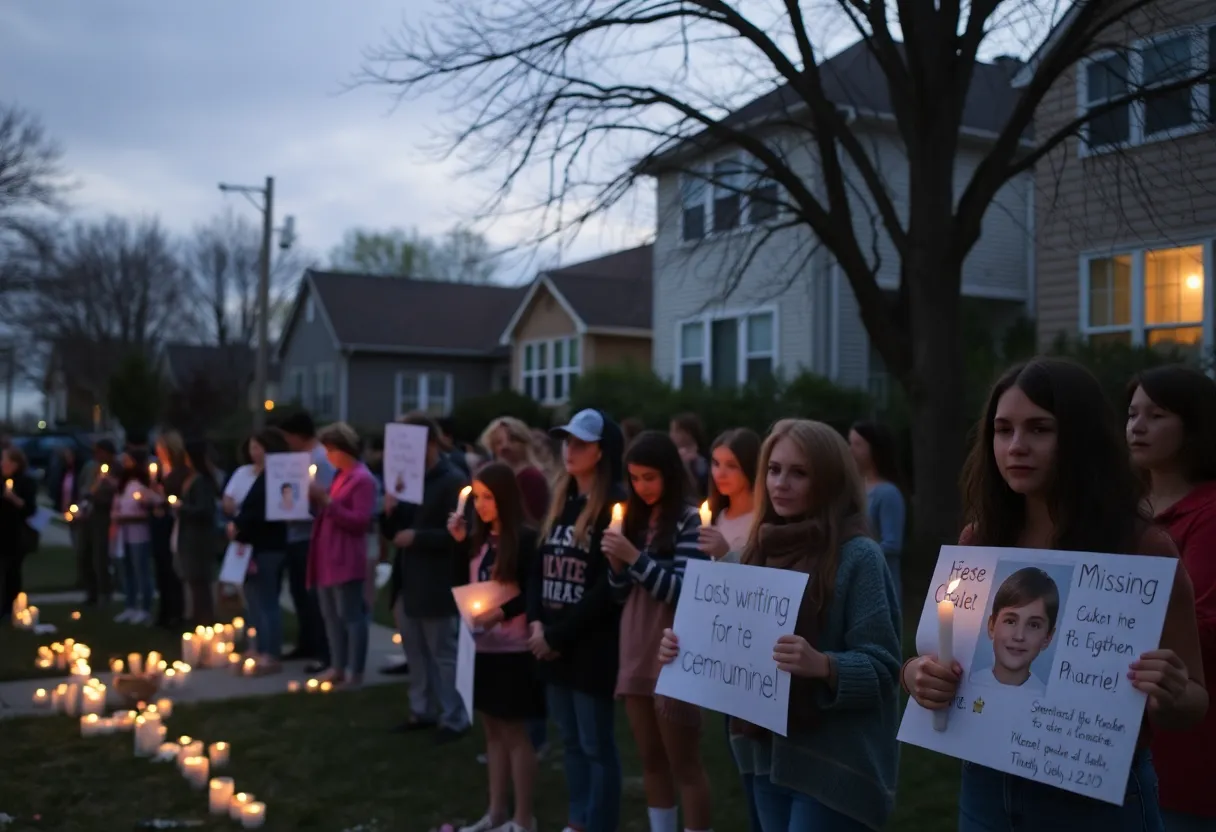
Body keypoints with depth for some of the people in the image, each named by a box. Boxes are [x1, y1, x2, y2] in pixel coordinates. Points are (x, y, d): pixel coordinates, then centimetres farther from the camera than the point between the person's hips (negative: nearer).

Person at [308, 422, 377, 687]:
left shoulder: (363, 479, -11)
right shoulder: (339, 476, 17)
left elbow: (360, 520, -19)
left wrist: (327, 500, -22)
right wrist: (316, 499, 5)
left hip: (346, 561, -9)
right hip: (327, 558, 10)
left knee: (351, 616, -5)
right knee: (331, 616, 13)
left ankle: (355, 672, -1)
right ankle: (337, 667, 20)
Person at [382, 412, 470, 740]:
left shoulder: (453, 481, -12)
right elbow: (391, 531, 16)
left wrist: (417, 536, -20)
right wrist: (389, 512, -5)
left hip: (438, 586, -8)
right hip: (410, 581, 8)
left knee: (443, 653, 0)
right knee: (416, 651, 15)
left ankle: (454, 719, 9)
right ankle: (422, 710, 27)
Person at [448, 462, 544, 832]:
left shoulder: (525, 538, -12)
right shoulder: (480, 538, 8)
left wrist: (501, 613, -26)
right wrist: (460, 541, 3)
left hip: (514, 649, -7)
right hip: (484, 647, 7)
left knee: (514, 732, 1)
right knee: (493, 730, 14)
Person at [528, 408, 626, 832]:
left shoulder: (615, 507, -12)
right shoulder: (560, 500, 12)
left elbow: (608, 587, -16)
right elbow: (541, 564, 13)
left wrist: (557, 635, -13)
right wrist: (536, 622, -2)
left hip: (592, 645, -7)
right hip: (553, 643, 7)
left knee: (596, 745, 2)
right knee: (571, 741, 17)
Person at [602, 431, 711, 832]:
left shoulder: (688, 520, -10)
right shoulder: (636, 519, 10)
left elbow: (683, 592, -16)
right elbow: (621, 594, 12)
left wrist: (635, 557, -20)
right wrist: (616, 561, -7)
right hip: (636, 653, 7)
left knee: (684, 764, 2)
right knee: (651, 761, 16)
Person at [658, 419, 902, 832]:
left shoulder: (857, 555, -12)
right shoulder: (761, 551, 6)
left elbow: (881, 668, -14)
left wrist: (823, 666, -31)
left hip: (834, 763, -6)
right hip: (767, 753, 6)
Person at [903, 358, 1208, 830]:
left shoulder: (1142, 547, -12)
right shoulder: (978, 541, -3)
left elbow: (1193, 702, -5)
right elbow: (930, 656, 4)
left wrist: (1170, 698, -26)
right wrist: (917, 674, -18)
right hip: (986, 788, 3)